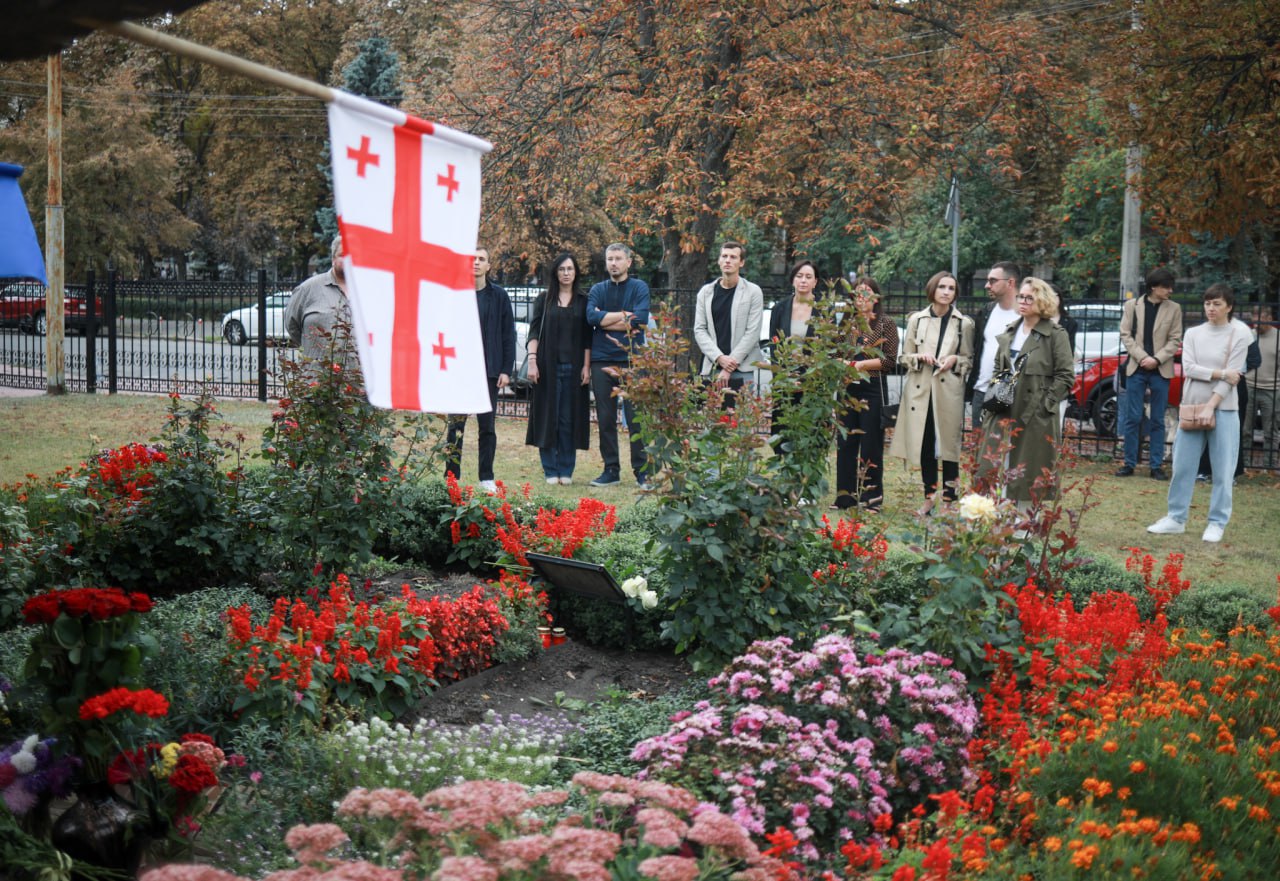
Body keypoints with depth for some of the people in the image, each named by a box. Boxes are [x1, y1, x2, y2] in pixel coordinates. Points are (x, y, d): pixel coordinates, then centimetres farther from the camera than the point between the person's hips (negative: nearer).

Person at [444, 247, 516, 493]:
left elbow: (508, 335, 4)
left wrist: (506, 370, -3)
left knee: (488, 425, 4)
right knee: (456, 425, 1)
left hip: (489, 371, 0)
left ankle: (487, 478, 10)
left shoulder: (499, 296, 4)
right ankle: (451, 477, 6)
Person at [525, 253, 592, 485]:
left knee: (569, 419, 1)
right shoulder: (544, 299, 8)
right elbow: (534, 332, 3)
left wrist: (586, 366, -3)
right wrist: (532, 361, -7)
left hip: (573, 368, 0)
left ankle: (566, 470, 7)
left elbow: (587, 337, 5)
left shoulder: (583, 301, 8)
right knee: (548, 417, 0)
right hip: (548, 366, 0)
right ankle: (550, 470, 5)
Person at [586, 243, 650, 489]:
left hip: (632, 359, -3)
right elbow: (591, 316, -5)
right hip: (602, 361, 3)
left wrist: (606, 320, -6)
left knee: (636, 417, -5)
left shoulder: (639, 288, 4)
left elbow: (640, 319, -12)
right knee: (606, 419, 5)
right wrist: (624, 316, -8)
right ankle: (611, 470, 12)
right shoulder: (598, 289, 13)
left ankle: (642, 471, 0)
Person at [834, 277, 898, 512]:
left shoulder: (886, 323, 1)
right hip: (847, 388, 4)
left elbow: (890, 361, -5)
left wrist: (861, 364, -12)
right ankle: (845, 496, 12)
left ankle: (871, 499, 4)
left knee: (871, 445, -1)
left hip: (872, 389, -4)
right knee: (845, 444, 5)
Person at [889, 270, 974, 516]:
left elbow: (969, 359, 10)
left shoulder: (964, 323, 6)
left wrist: (955, 360, -10)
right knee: (925, 445, 3)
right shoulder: (917, 319, 9)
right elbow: (904, 356, 12)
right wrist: (919, 357, -8)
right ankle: (930, 497, 12)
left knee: (949, 445, -2)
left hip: (949, 390, -1)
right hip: (920, 389, 1)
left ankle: (949, 498, 2)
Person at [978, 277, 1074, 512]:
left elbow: (1066, 376, -8)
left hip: (1036, 416, -6)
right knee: (995, 470, 4)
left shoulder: (1056, 334, -5)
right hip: (1005, 413, 6)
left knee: (1029, 474, 0)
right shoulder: (1010, 332, 14)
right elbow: (997, 369, 22)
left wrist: (1046, 403, -13)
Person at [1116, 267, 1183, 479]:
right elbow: (1125, 335, 2)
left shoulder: (1174, 309, 4)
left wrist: (1156, 359, -11)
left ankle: (1157, 466, 7)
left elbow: (1175, 340, 2)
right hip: (1136, 369, 0)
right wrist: (1141, 357, -10)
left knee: (1157, 421, 3)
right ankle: (1129, 463, 8)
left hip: (1161, 370, 0)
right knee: (1133, 418, 1)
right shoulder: (1132, 305, 5)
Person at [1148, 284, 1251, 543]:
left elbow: (1233, 375, -9)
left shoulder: (1239, 333, -2)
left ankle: (1217, 523, 7)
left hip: (1223, 409, -3)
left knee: (1222, 471, -1)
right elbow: (1188, 368, -3)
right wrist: (1220, 374, -14)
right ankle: (1176, 519, 13)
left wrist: (1210, 406, -15)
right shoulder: (1193, 333, 8)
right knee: (1182, 466, 4)